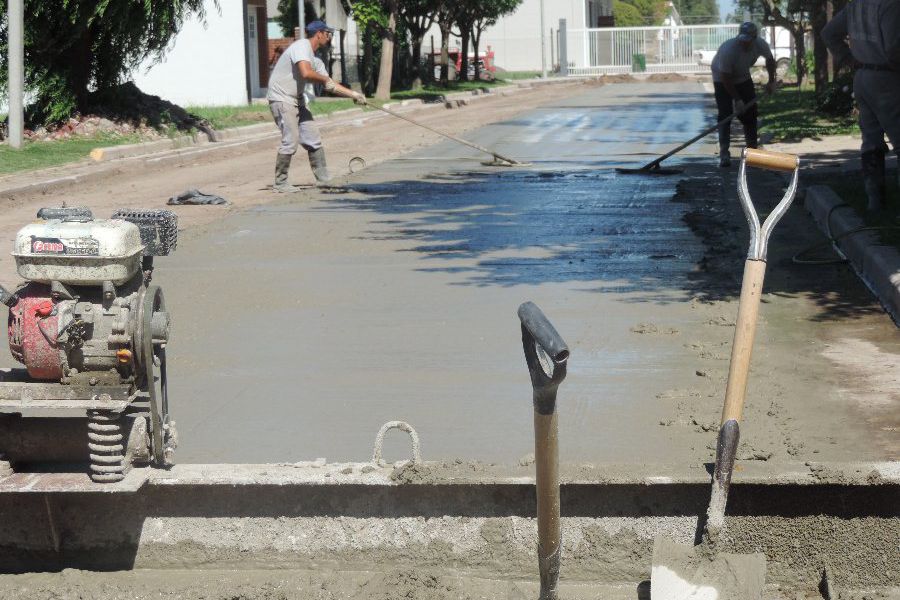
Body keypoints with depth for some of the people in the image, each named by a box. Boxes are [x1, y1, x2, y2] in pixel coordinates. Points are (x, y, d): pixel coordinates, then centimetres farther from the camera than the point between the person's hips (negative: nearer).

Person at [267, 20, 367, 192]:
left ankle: (324, 177, 18)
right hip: (281, 99, -10)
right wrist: (325, 79, -13)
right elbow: (306, 73, -30)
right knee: (291, 141, -14)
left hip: (297, 100, 10)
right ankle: (280, 183, -4)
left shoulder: (315, 60, 15)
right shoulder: (302, 46, -15)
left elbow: (329, 85, 17)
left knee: (313, 140, 7)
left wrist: (353, 94, 10)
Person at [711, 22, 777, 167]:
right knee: (725, 115, -16)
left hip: (743, 77, 5)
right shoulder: (728, 49, -37)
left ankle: (753, 149, 12)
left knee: (750, 113, 2)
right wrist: (737, 99, -28)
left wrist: (771, 81, 0)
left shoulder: (760, 45, -22)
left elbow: (770, 59, 3)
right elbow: (726, 78, -29)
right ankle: (724, 154, -17)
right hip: (722, 79, -5)